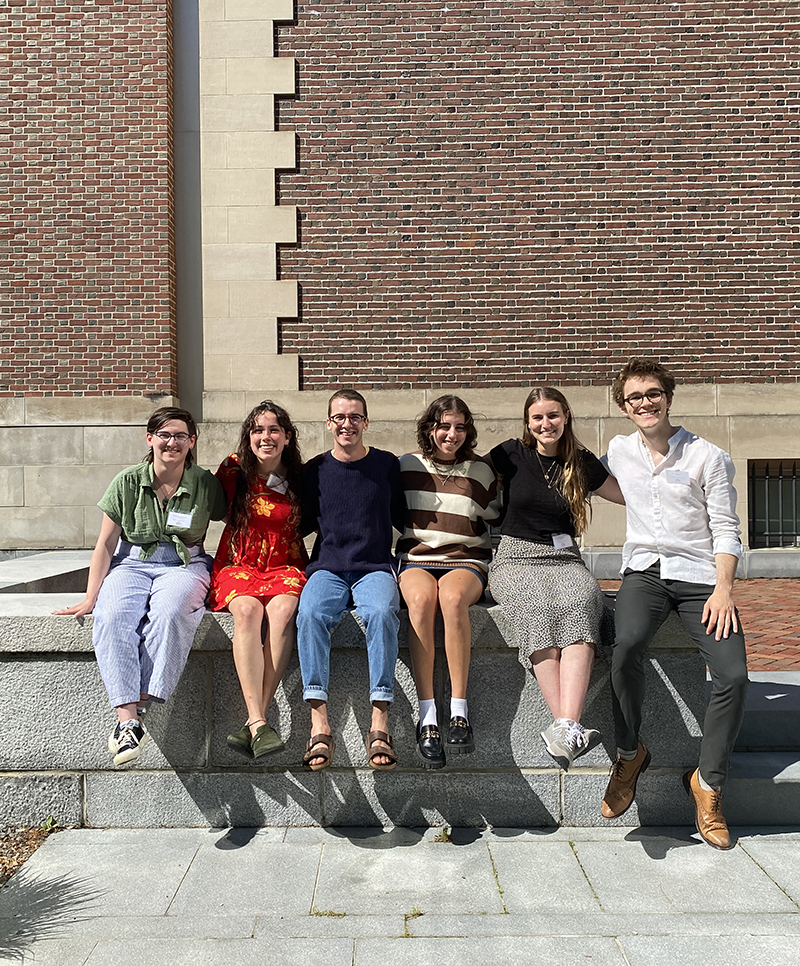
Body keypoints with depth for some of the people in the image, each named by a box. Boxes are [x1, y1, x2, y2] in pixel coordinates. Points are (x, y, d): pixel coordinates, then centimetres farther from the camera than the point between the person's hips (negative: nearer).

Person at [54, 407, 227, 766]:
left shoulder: (206, 484, 1)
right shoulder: (128, 482, 2)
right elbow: (106, 545, 4)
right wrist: (90, 599, 0)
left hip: (184, 565, -1)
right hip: (132, 563, 1)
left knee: (169, 613, -36)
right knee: (113, 618, -31)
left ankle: (140, 704, -31)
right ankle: (128, 720, -36)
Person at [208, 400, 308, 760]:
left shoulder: (300, 478, 5)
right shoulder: (234, 470, 3)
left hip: (286, 568, 0)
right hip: (239, 566, 0)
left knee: (283, 610, -34)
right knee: (247, 610, -35)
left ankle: (253, 724, -35)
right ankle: (259, 724, -40)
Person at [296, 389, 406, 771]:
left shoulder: (386, 464, 10)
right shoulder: (315, 470, 12)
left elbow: (403, 520, 16)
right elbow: (304, 523, 20)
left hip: (375, 567, -1)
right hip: (327, 567, 1)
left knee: (381, 613, -34)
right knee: (310, 614, -32)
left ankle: (380, 725, -33)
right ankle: (320, 726, -33)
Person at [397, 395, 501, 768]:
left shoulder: (480, 471, 11)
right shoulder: (406, 466, 11)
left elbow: (495, 520, 22)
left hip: (466, 562, 0)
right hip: (416, 559, 0)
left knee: (453, 597, -37)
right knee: (421, 598, -36)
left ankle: (459, 712, -34)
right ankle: (427, 719, -36)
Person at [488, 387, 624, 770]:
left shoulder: (581, 463, 13)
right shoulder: (511, 455, 7)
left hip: (564, 558, 2)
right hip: (515, 557, -1)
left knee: (582, 601, -36)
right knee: (538, 608, -37)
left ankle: (565, 729, -48)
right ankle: (570, 729, -42)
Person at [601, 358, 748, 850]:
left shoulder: (709, 457, 1)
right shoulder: (619, 451, 10)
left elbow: (725, 530, -1)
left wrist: (723, 589, -13)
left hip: (701, 573, -1)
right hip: (645, 569, 1)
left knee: (734, 674, -20)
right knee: (627, 647, -30)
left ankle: (709, 782, 2)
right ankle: (630, 753, -7)